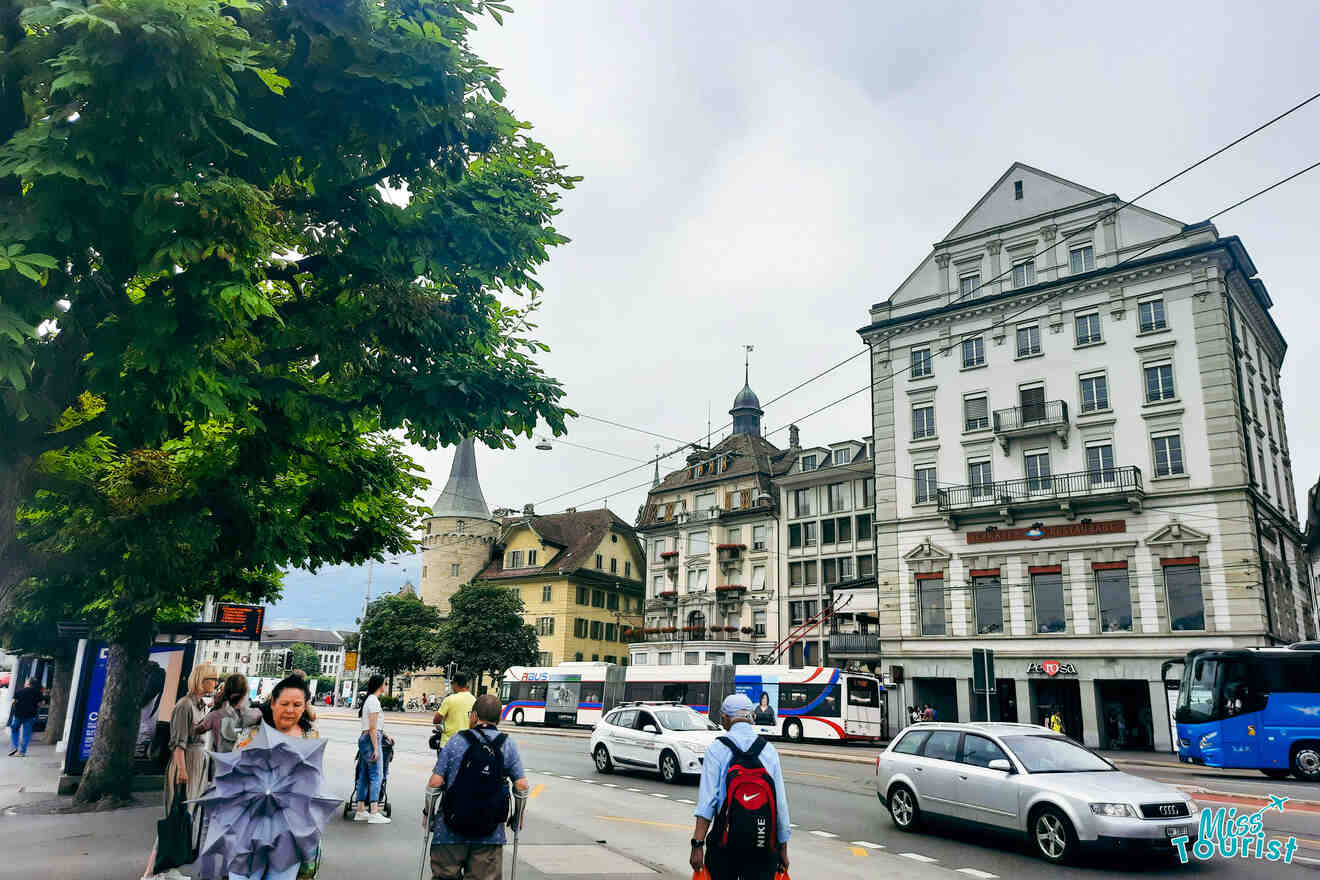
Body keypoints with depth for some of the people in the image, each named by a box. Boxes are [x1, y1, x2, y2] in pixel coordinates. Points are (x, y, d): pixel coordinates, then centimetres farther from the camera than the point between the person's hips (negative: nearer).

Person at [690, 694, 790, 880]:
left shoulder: (716, 749, -5)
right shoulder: (769, 750, 2)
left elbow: (707, 800, -12)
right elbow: (781, 803, 3)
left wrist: (698, 844, -12)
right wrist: (783, 849, 11)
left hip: (724, 844, -1)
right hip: (764, 847, 2)